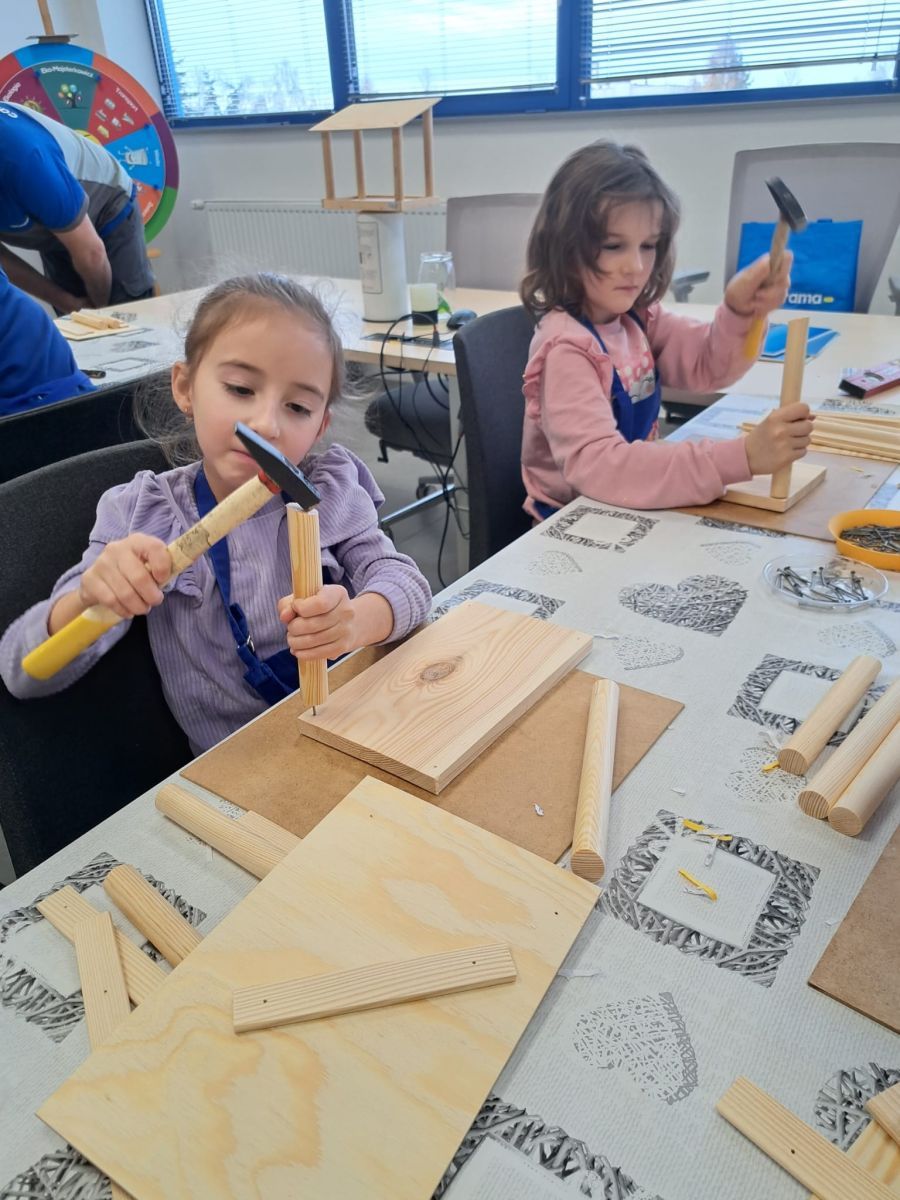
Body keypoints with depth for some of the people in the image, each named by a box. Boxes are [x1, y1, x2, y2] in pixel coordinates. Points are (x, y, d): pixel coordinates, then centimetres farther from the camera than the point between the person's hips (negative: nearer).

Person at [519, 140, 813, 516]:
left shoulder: (635, 316, 3)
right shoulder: (566, 348, -21)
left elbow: (709, 365, 1)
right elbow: (598, 466, -33)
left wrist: (739, 310, -21)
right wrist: (743, 456, -38)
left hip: (630, 510, 8)